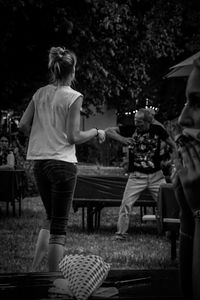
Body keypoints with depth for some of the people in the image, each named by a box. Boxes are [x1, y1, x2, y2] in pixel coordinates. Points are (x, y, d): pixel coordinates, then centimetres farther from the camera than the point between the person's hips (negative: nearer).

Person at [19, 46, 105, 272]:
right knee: (59, 225, 1)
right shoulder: (73, 97, -9)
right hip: (62, 163, -6)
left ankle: (34, 269, 11)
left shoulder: (40, 93, 7)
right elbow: (73, 136, -12)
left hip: (39, 162, 6)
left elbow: (23, 125, 6)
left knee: (51, 218, 21)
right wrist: (96, 133, 4)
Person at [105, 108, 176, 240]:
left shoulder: (157, 130, -3)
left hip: (156, 175, 1)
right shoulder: (131, 130, -5)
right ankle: (121, 233, 3)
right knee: (126, 204, -7)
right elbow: (108, 131, -3)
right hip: (136, 175, 0)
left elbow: (173, 145, 8)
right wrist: (122, 139, -19)